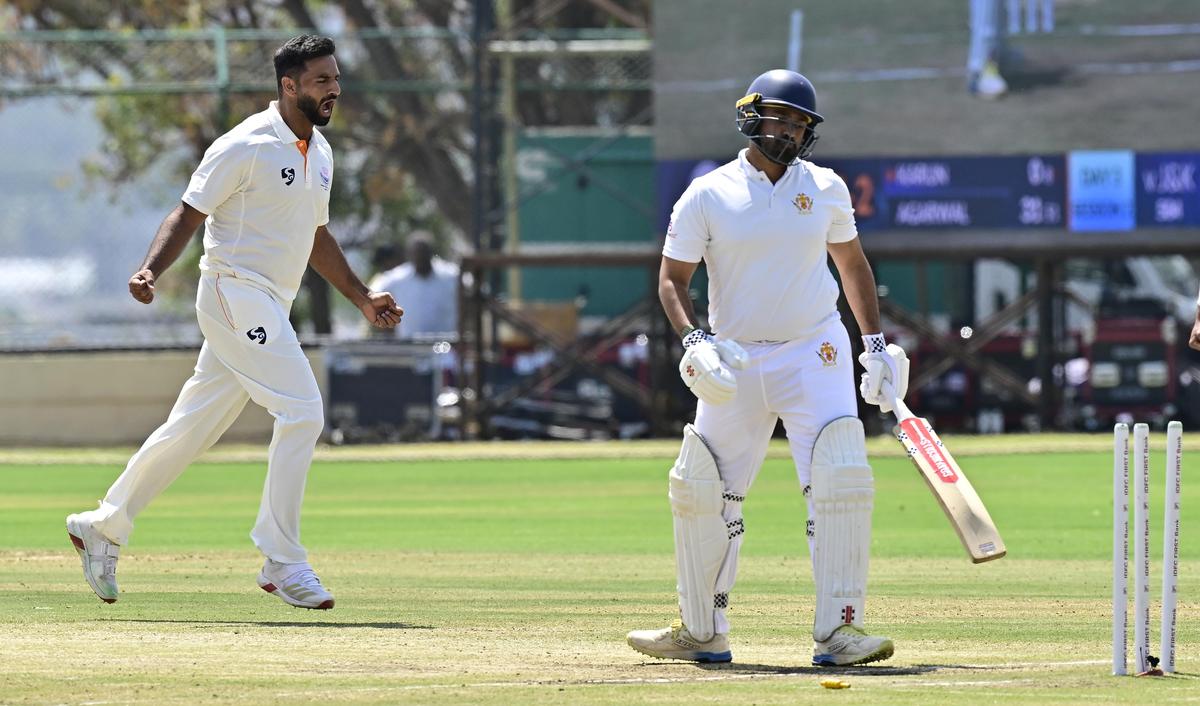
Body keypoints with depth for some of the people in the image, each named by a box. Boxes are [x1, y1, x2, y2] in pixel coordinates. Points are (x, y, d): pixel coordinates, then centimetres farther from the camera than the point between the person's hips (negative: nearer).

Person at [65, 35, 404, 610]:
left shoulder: (319, 152, 14)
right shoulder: (247, 146, -13)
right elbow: (188, 214, -13)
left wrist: (360, 297, 23)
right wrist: (151, 270, -28)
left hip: (270, 310, 9)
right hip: (236, 294, -9)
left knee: (193, 427, 13)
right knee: (302, 411, -17)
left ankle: (103, 527, 26)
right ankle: (281, 562, -11)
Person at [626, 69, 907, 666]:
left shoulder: (826, 189, 4)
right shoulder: (707, 196, -3)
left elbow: (852, 262, 17)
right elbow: (672, 280, -1)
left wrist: (875, 343, 11)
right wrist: (693, 340, -19)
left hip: (814, 354, 0)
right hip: (735, 362, 0)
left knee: (840, 482, -16)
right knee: (701, 491, 2)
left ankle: (837, 631, -15)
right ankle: (702, 632, 17)